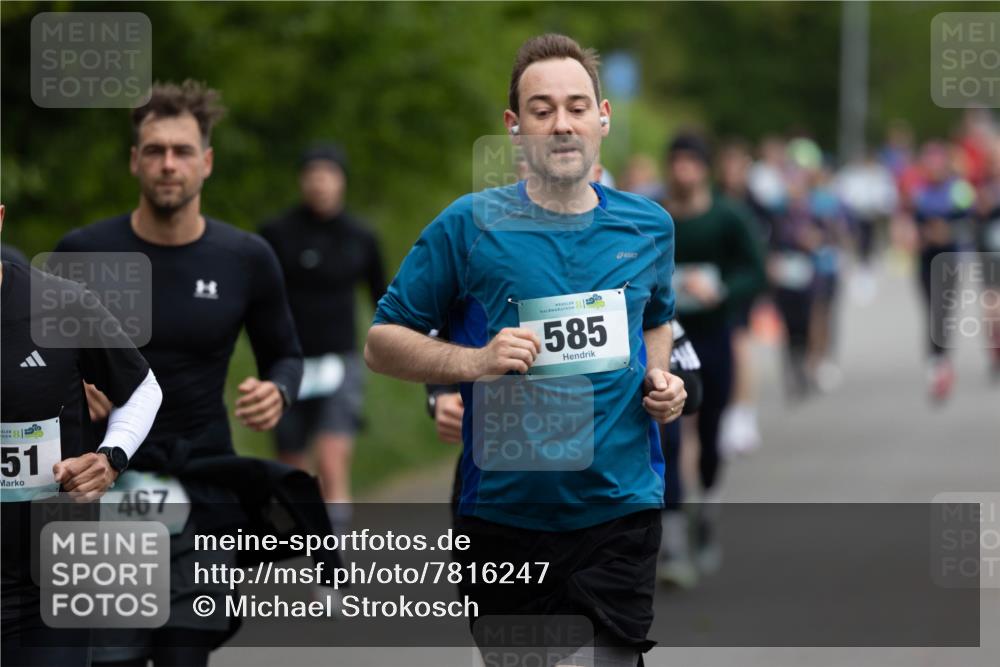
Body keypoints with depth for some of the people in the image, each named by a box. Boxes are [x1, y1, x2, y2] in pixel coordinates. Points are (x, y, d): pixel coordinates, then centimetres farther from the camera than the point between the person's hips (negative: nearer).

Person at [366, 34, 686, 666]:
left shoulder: (648, 226, 7)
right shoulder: (469, 225, -3)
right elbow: (383, 342, 0)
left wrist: (660, 378, 7)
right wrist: (475, 361, -15)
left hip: (618, 512, 1)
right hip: (504, 513, -1)